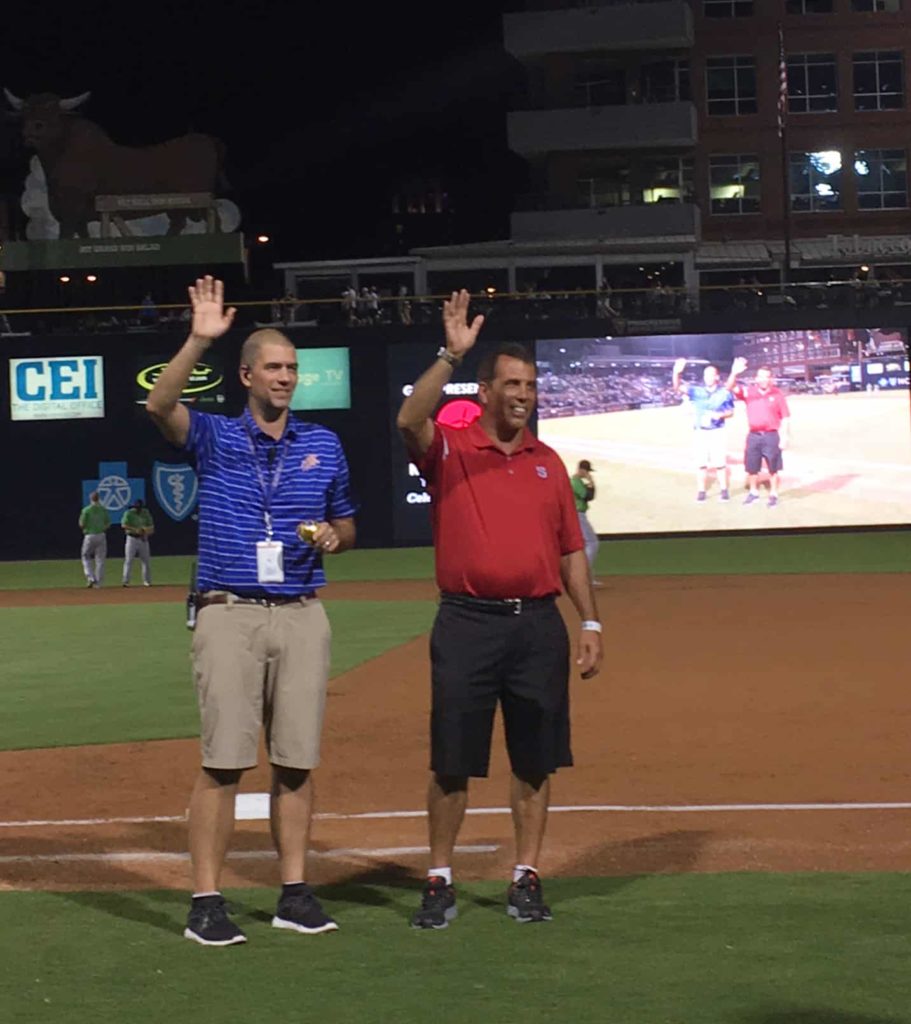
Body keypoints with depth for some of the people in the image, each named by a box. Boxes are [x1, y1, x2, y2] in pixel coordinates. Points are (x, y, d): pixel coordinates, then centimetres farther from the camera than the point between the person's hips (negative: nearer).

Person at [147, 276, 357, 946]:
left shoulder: (324, 446, 12)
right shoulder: (214, 438, 3)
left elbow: (347, 525, 22)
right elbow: (160, 405, -18)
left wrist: (334, 538, -2)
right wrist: (200, 339, -28)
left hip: (302, 615, 3)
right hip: (229, 614, -3)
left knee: (298, 759, 5)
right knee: (224, 759, -6)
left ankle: (295, 893, 13)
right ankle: (206, 902, -2)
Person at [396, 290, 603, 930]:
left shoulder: (548, 463, 13)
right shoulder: (450, 450, 1)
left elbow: (571, 549, 14)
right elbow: (410, 421, -22)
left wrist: (591, 623, 7)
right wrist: (451, 355, -27)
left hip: (538, 624, 4)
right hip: (467, 623, -3)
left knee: (535, 760, 6)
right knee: (452, 762, 0)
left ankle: (527, 878, 16)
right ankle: (440, 883, 9)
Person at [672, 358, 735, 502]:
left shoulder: (724, 393, -1)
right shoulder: (697, 390, 0)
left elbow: (730, 412, 2)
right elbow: (678, 387, -12)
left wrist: (720, 415, -20)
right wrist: (677, 372, -30)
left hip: (718, 432, -1)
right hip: (700, 432, 2)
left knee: (720, 463, -1)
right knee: (701, 463, 6)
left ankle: (725, 490, 11)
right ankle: (701, 491, 14)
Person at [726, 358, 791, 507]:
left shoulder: (778, 394, -2)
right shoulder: (748, 391, 2)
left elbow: (785, 417, 1)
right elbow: (731, 387, -12)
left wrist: (785, 437, -5)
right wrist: (734, 373, -32)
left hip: (772, 436, -2)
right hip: (754, 436, 2)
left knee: (774, 468, 3)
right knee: (751, 467, 11)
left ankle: (773, 494, 15)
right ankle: (753, 492, 27)